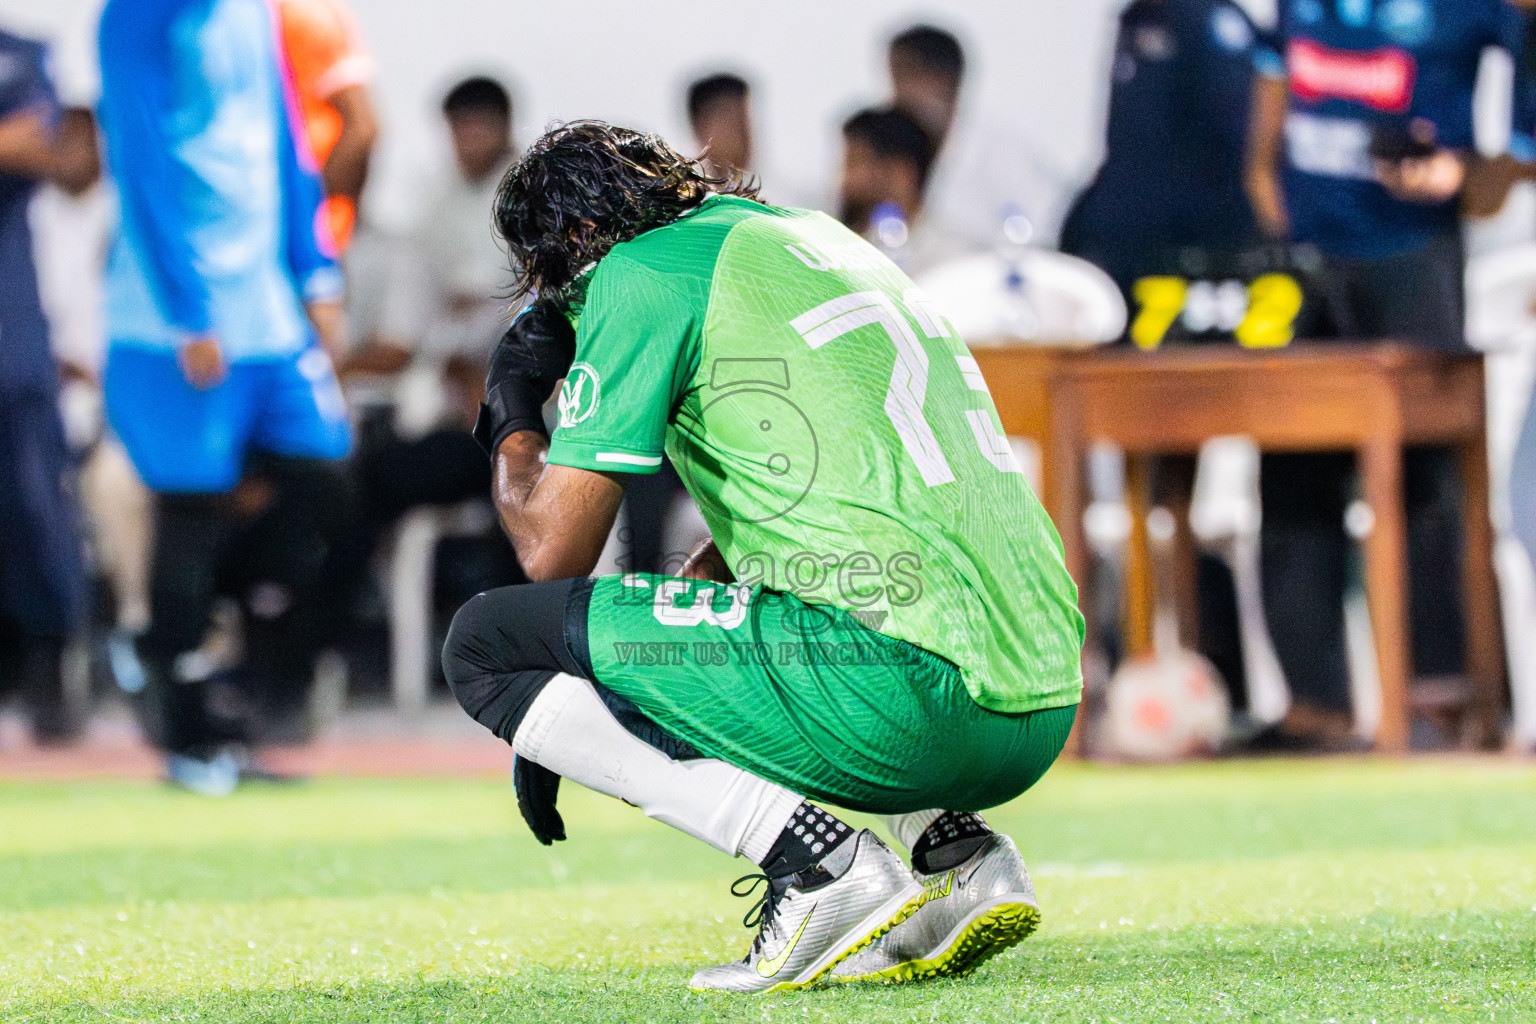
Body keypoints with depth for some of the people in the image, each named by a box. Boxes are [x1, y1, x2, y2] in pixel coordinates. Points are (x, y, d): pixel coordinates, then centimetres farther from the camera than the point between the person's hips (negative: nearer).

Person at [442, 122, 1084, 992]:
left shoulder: (643, 272, 2)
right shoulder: (815, 240, 28)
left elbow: (555, 549, 0)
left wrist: (512, 418, 21)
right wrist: (566, 726, 34)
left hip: (902, 703, -8)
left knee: (485, 643, 3)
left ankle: (819, 861, -8)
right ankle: (955, 849, 13)